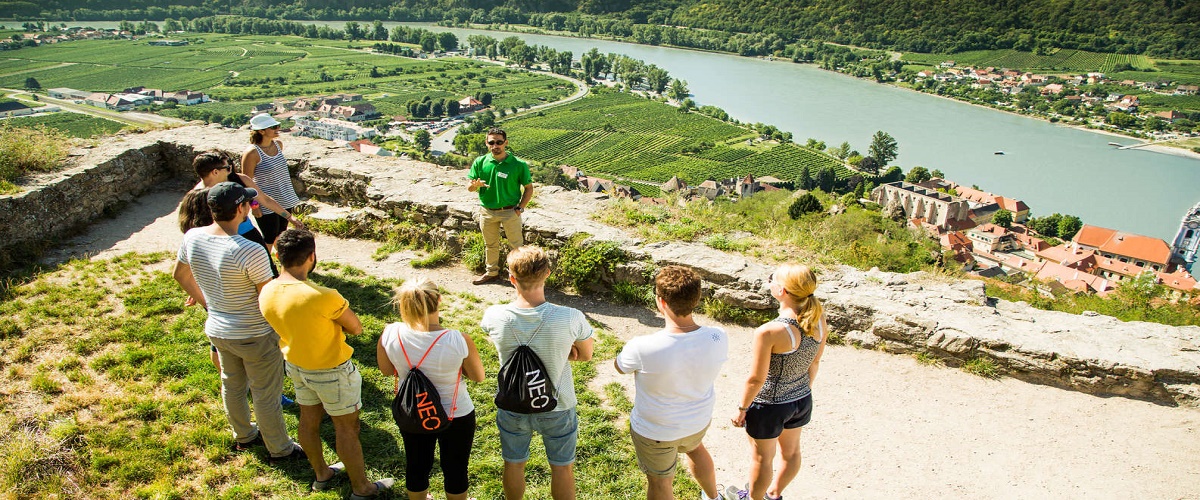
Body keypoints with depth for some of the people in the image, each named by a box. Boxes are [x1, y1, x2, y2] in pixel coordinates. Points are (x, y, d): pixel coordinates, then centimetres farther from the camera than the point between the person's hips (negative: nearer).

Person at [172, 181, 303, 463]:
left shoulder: (192, 237, -10)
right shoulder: (250, 251, -33)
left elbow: (180, 274, 9)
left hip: (217, 330, 7)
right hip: (255, 336, -7)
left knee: (232, 385, 27)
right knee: (266, 395, 12)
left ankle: (244, 436, 50)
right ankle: (280, 450, 31)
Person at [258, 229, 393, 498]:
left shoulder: (266, 293, -12)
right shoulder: (323, 296, -34)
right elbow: (356, 328, -20)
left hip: (295, 365, 7)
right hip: (331, 370, -7)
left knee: (309, 419, 24)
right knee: (346, 428, 10)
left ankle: (321, 474, 46)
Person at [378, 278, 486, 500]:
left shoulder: (390, 335, -24)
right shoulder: (459, 341, -31)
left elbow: (386, 369, -3)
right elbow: (478, 376, -13)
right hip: (456, 415, -3)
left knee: (416, 465, 28)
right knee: (455, 469, 22)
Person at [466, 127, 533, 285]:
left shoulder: (518, 164, -12)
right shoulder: (480, 162, -4)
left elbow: (529, 188, -3)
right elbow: (469, 187, -2)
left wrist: (520, 208, -10)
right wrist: (475, 185, -26)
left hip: (510, 212, -4)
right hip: (488, 212, 4)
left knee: (517, 245, 5)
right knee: (490, 245, 21)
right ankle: (492, 272, 40)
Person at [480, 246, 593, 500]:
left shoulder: (493, 317, -24)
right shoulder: (571, 318, -28)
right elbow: (586, 355, -8)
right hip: (557, 410, -1)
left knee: (513, 465, 27)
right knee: (562, 468, 24)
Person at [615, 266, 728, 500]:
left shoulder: (643, 348, -36)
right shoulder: (718, 338, -24)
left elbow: (619, 366, -13)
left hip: (656, 431, -4)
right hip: (699, 420, 5)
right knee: (694, 448, 37)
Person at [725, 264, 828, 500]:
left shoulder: (769, 332, -33)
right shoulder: (819, 319, -14)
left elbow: (756, 379, -22)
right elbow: (815, 362, 1)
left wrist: (742, 408, -6)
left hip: (770, 406, -6)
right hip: (803, 400, 6)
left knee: (762, 459, 20)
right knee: (791, 452, 29)